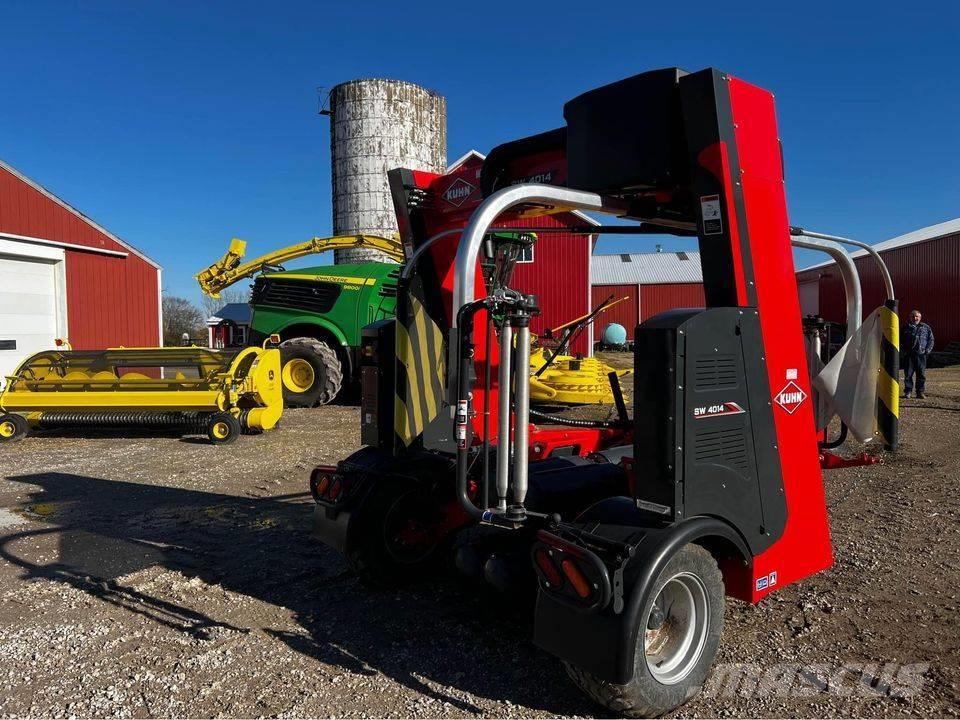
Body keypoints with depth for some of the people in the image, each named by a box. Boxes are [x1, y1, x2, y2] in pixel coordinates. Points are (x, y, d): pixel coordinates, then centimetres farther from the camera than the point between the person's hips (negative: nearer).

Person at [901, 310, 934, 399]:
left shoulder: (926, 327, 10)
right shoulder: (906, 328, 8)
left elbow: (931, 339, 13)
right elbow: (900, 340, 12)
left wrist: (928, 350, 1)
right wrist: (903, 351, 0)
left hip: (921, 355, 1)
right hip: (908, 355, -1)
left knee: (921, 375, 2)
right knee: (908, 374, 1)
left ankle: (920, 392, 9)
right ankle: (907, 391, 8)